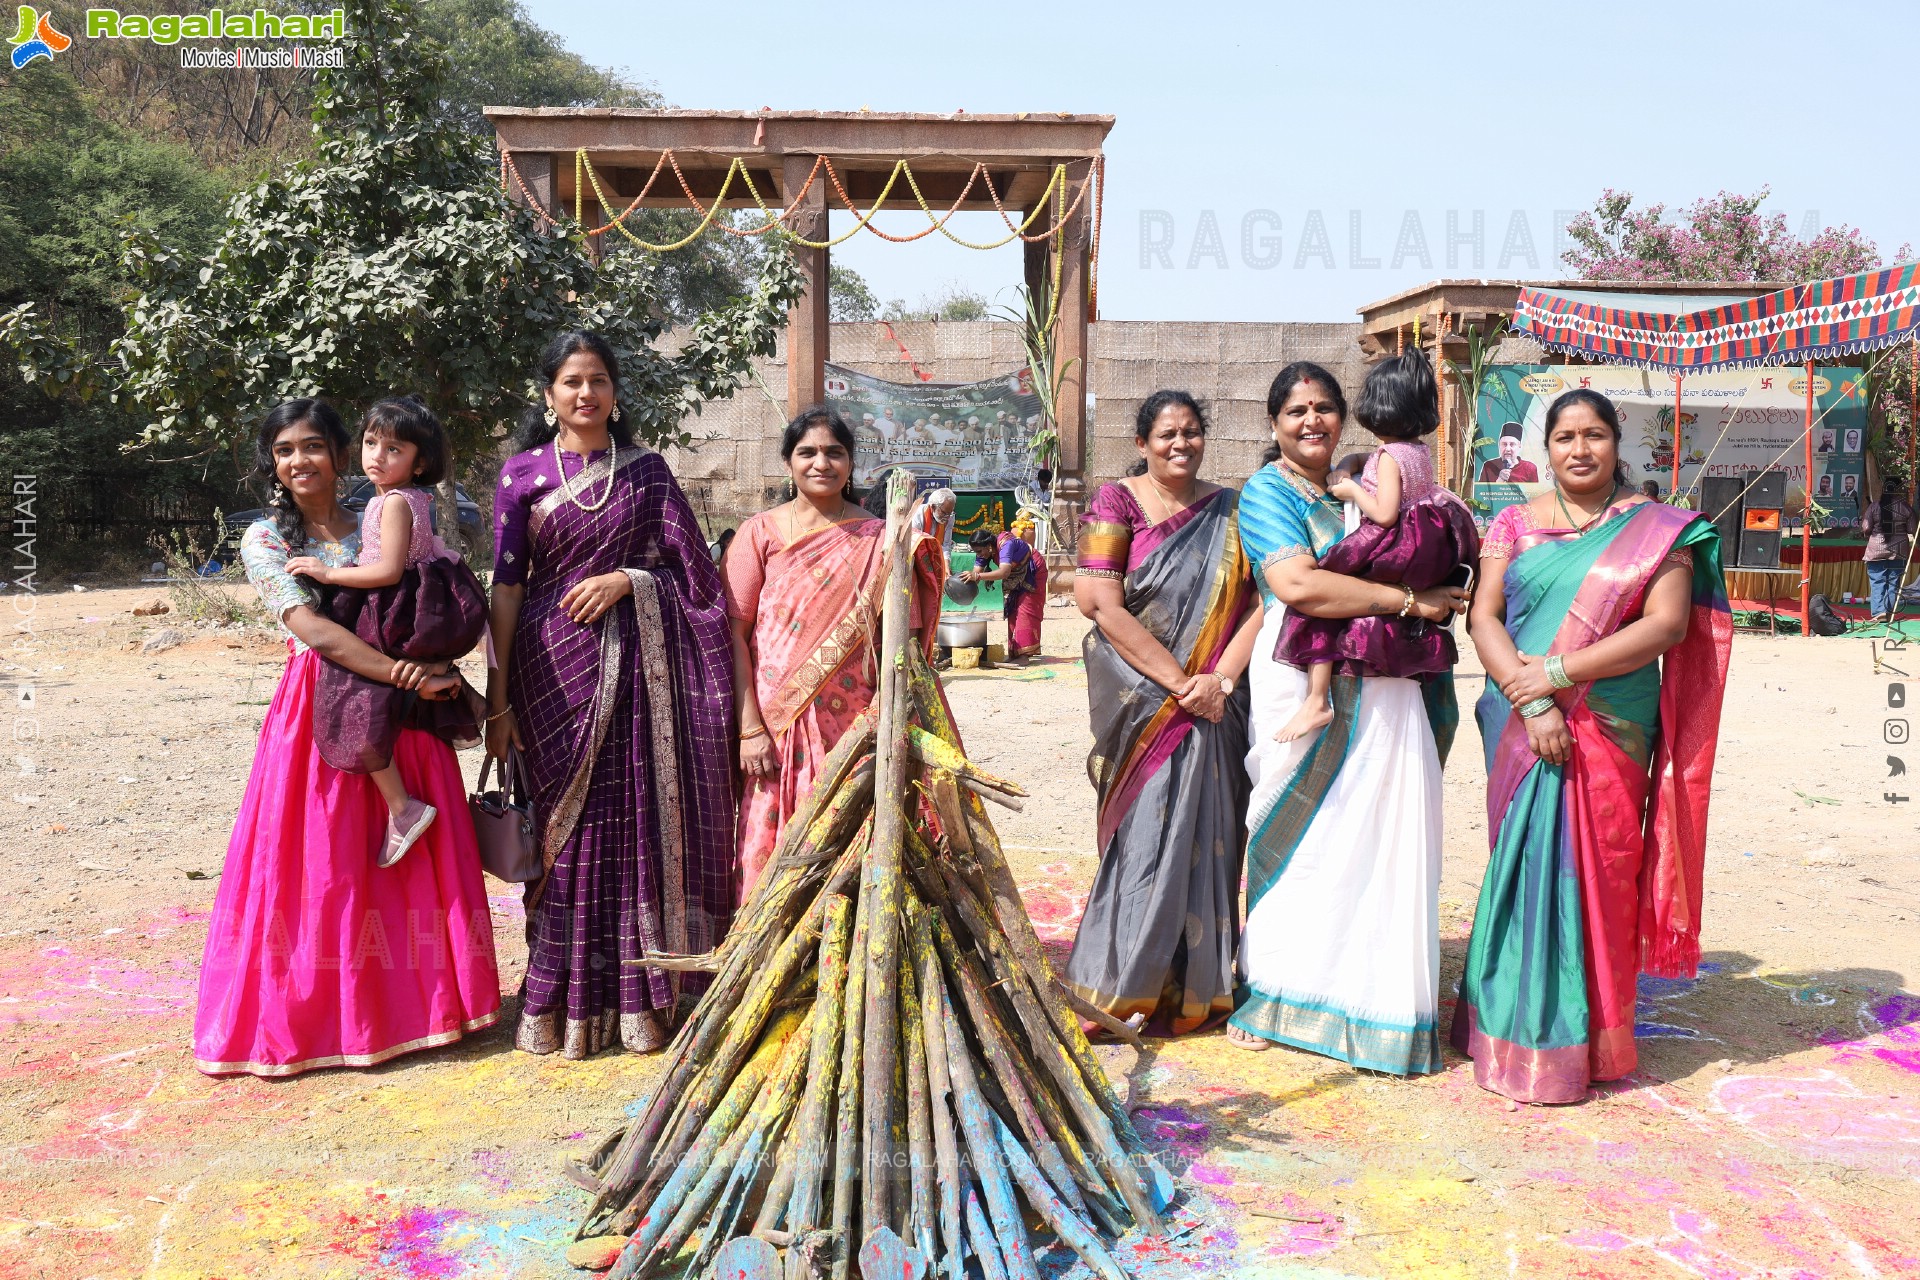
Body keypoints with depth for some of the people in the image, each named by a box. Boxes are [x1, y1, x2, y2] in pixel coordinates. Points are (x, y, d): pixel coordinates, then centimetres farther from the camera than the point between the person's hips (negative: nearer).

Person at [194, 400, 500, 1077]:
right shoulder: (265, 540, 1)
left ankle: (417, 997, 20)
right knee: (318, 864, 0)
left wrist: (437, 674, -12)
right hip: (319, 711, -3)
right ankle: (318, 1014, 13)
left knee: (409, 861, 6)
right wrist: (404, 674, -21)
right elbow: (313, 629, -12)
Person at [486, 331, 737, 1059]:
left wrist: (625, 577, -10)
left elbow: (690, 568, 9)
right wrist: (498, 699, -4)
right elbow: (506, 586, 0)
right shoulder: (523, 474, 4)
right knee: (570, 825, 0)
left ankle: (636, 999, 9)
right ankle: (561, 1003, 9)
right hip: (556, 661, -1)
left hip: (638, 662, 1)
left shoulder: (646, 471, 9)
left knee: (640, 820, 0)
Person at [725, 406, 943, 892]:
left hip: (856, 725, 1)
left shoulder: (877, 539, 6)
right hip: (778, 729, 0)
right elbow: (736, 633, -1)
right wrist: (749, 728, -9)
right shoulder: (760, 533, 4)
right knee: (776, 852, 2)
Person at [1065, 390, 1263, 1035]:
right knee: (1145, 834, -1)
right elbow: (1105, 607, -11)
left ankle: (1197, 988, 18)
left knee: (1204, 837, 5)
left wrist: (1220, 678, -12)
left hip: (1213, 706, 3)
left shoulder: (1228, 510, 10)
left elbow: (1258, 601, 3)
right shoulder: (1116, 504, -1)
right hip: (1141, 703, -3)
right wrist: (1180, 682, -15)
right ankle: (1124, 987, 13)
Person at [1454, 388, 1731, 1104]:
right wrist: (1531, 701, -15)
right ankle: (1521, 1033, 16)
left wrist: (1557, 673, -15)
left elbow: (1668, 623, -8)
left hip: (1610, 734, -1)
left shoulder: (1657, 528, 4)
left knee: (1596, 872, 2)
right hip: (1523, 730, 1)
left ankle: (1584, 1042, 16)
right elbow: (1484, 615, 0)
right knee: (1526, 865, 3)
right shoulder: (1515, 524, 9)